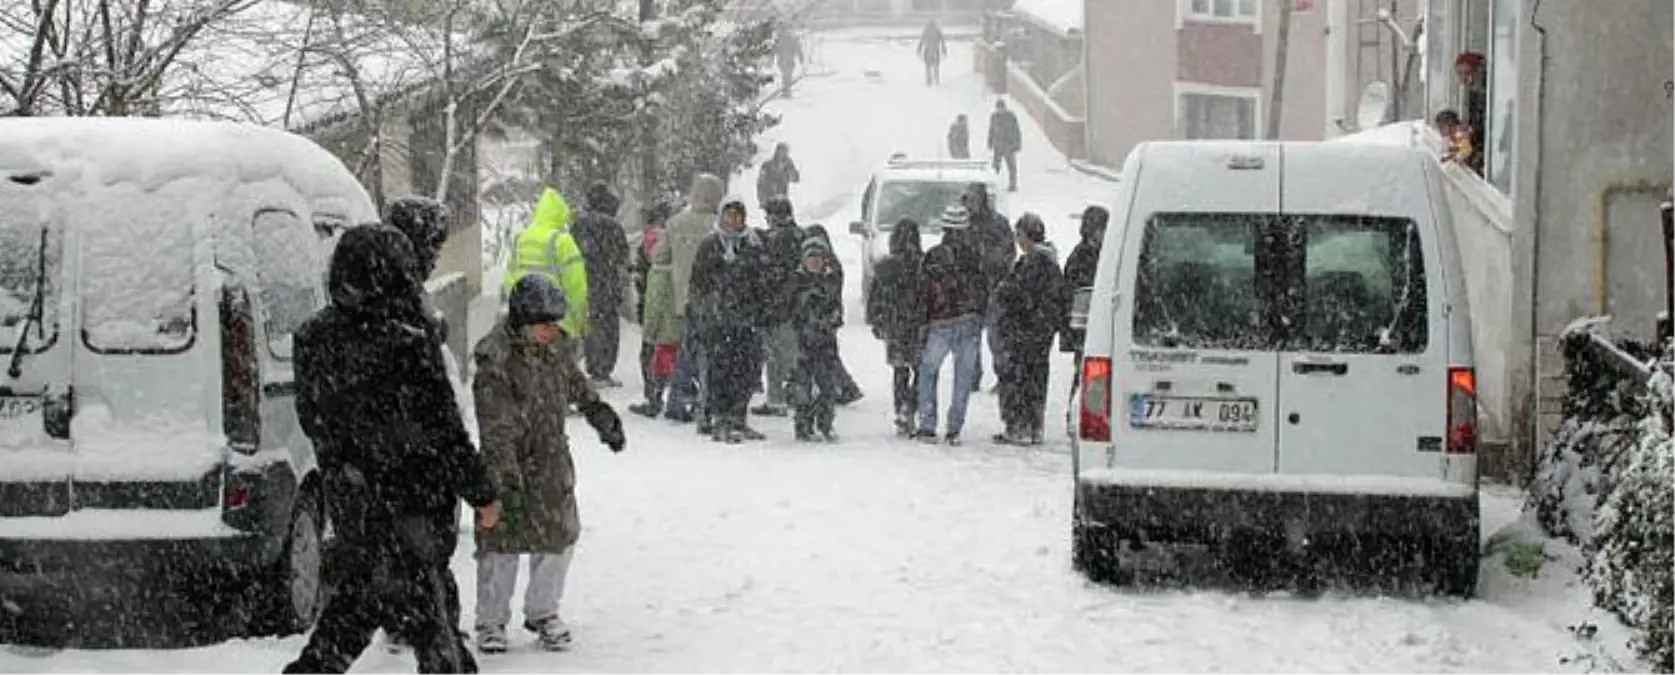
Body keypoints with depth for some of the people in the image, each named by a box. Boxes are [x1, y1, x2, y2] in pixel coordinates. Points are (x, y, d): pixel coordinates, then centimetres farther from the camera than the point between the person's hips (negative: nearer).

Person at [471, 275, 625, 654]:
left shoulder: (553, 347, 1)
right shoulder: (496, 363, -21)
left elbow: (575, 385, 22)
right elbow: (497, 431, -23)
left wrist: (601, 415, 26)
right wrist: (508, 483, -26)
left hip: (553, 467, 7)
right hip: (510, 465, -6)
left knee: (559, 537, 9)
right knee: (502, 543, -2)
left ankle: (543, 613, 27)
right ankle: (491, 622, 14)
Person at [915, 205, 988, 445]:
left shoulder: (934, 256, -6)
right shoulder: (975, 254, 3)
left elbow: (924, 292, -6)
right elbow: (984, 291, 8)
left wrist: (922, 324, 1)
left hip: (942, 324, -2)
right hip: (971, 322, 2)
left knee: (928, 371, 12)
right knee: (964, 376, 8)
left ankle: (927, 426, 5)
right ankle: (954, 429, 7)